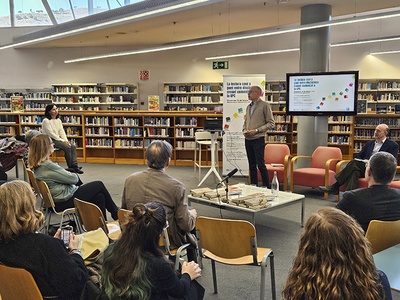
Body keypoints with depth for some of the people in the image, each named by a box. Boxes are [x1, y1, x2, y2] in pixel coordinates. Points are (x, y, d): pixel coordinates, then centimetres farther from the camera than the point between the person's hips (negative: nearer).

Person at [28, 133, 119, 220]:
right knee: (99, 185, 5)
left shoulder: (36, 166, 3)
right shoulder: (47, 165, -27)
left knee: (99, 196, 10)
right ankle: (115, 212, 26)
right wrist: (74, 175, 4)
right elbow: (73, 179, -17)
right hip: (65, 201, -9)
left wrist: (69, 174, -4)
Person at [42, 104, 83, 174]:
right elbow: (51, 134, -15)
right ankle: (70, 167, -16)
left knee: (73, 146, -16)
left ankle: (75, 166, -23)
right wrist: (62, 141, -17)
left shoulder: (58, 120, 14)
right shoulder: (46, 121, -10)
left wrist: (66, 140, -9)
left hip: (58, 139, 8)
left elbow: (62, 131, 9)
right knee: (67, 147, -26)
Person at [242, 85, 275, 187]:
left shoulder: (265, 105, -4)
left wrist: (256, 130, -15)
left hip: (258, 139, -6)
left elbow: (271, 123, -7)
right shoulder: (249, 107, 16)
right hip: (248, 139, 6)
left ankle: (266, 187, 0)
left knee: (261, 165, -9)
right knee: (252, 165, 10)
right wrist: (244, 130, 4)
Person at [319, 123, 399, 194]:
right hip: (363, 167, 5)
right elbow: (358, 156, 22)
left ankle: (335, 186, -29)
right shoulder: (369, 143, 26)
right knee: (355, 171, -32)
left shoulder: (393, 145, 7)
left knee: (354, 163, -30)